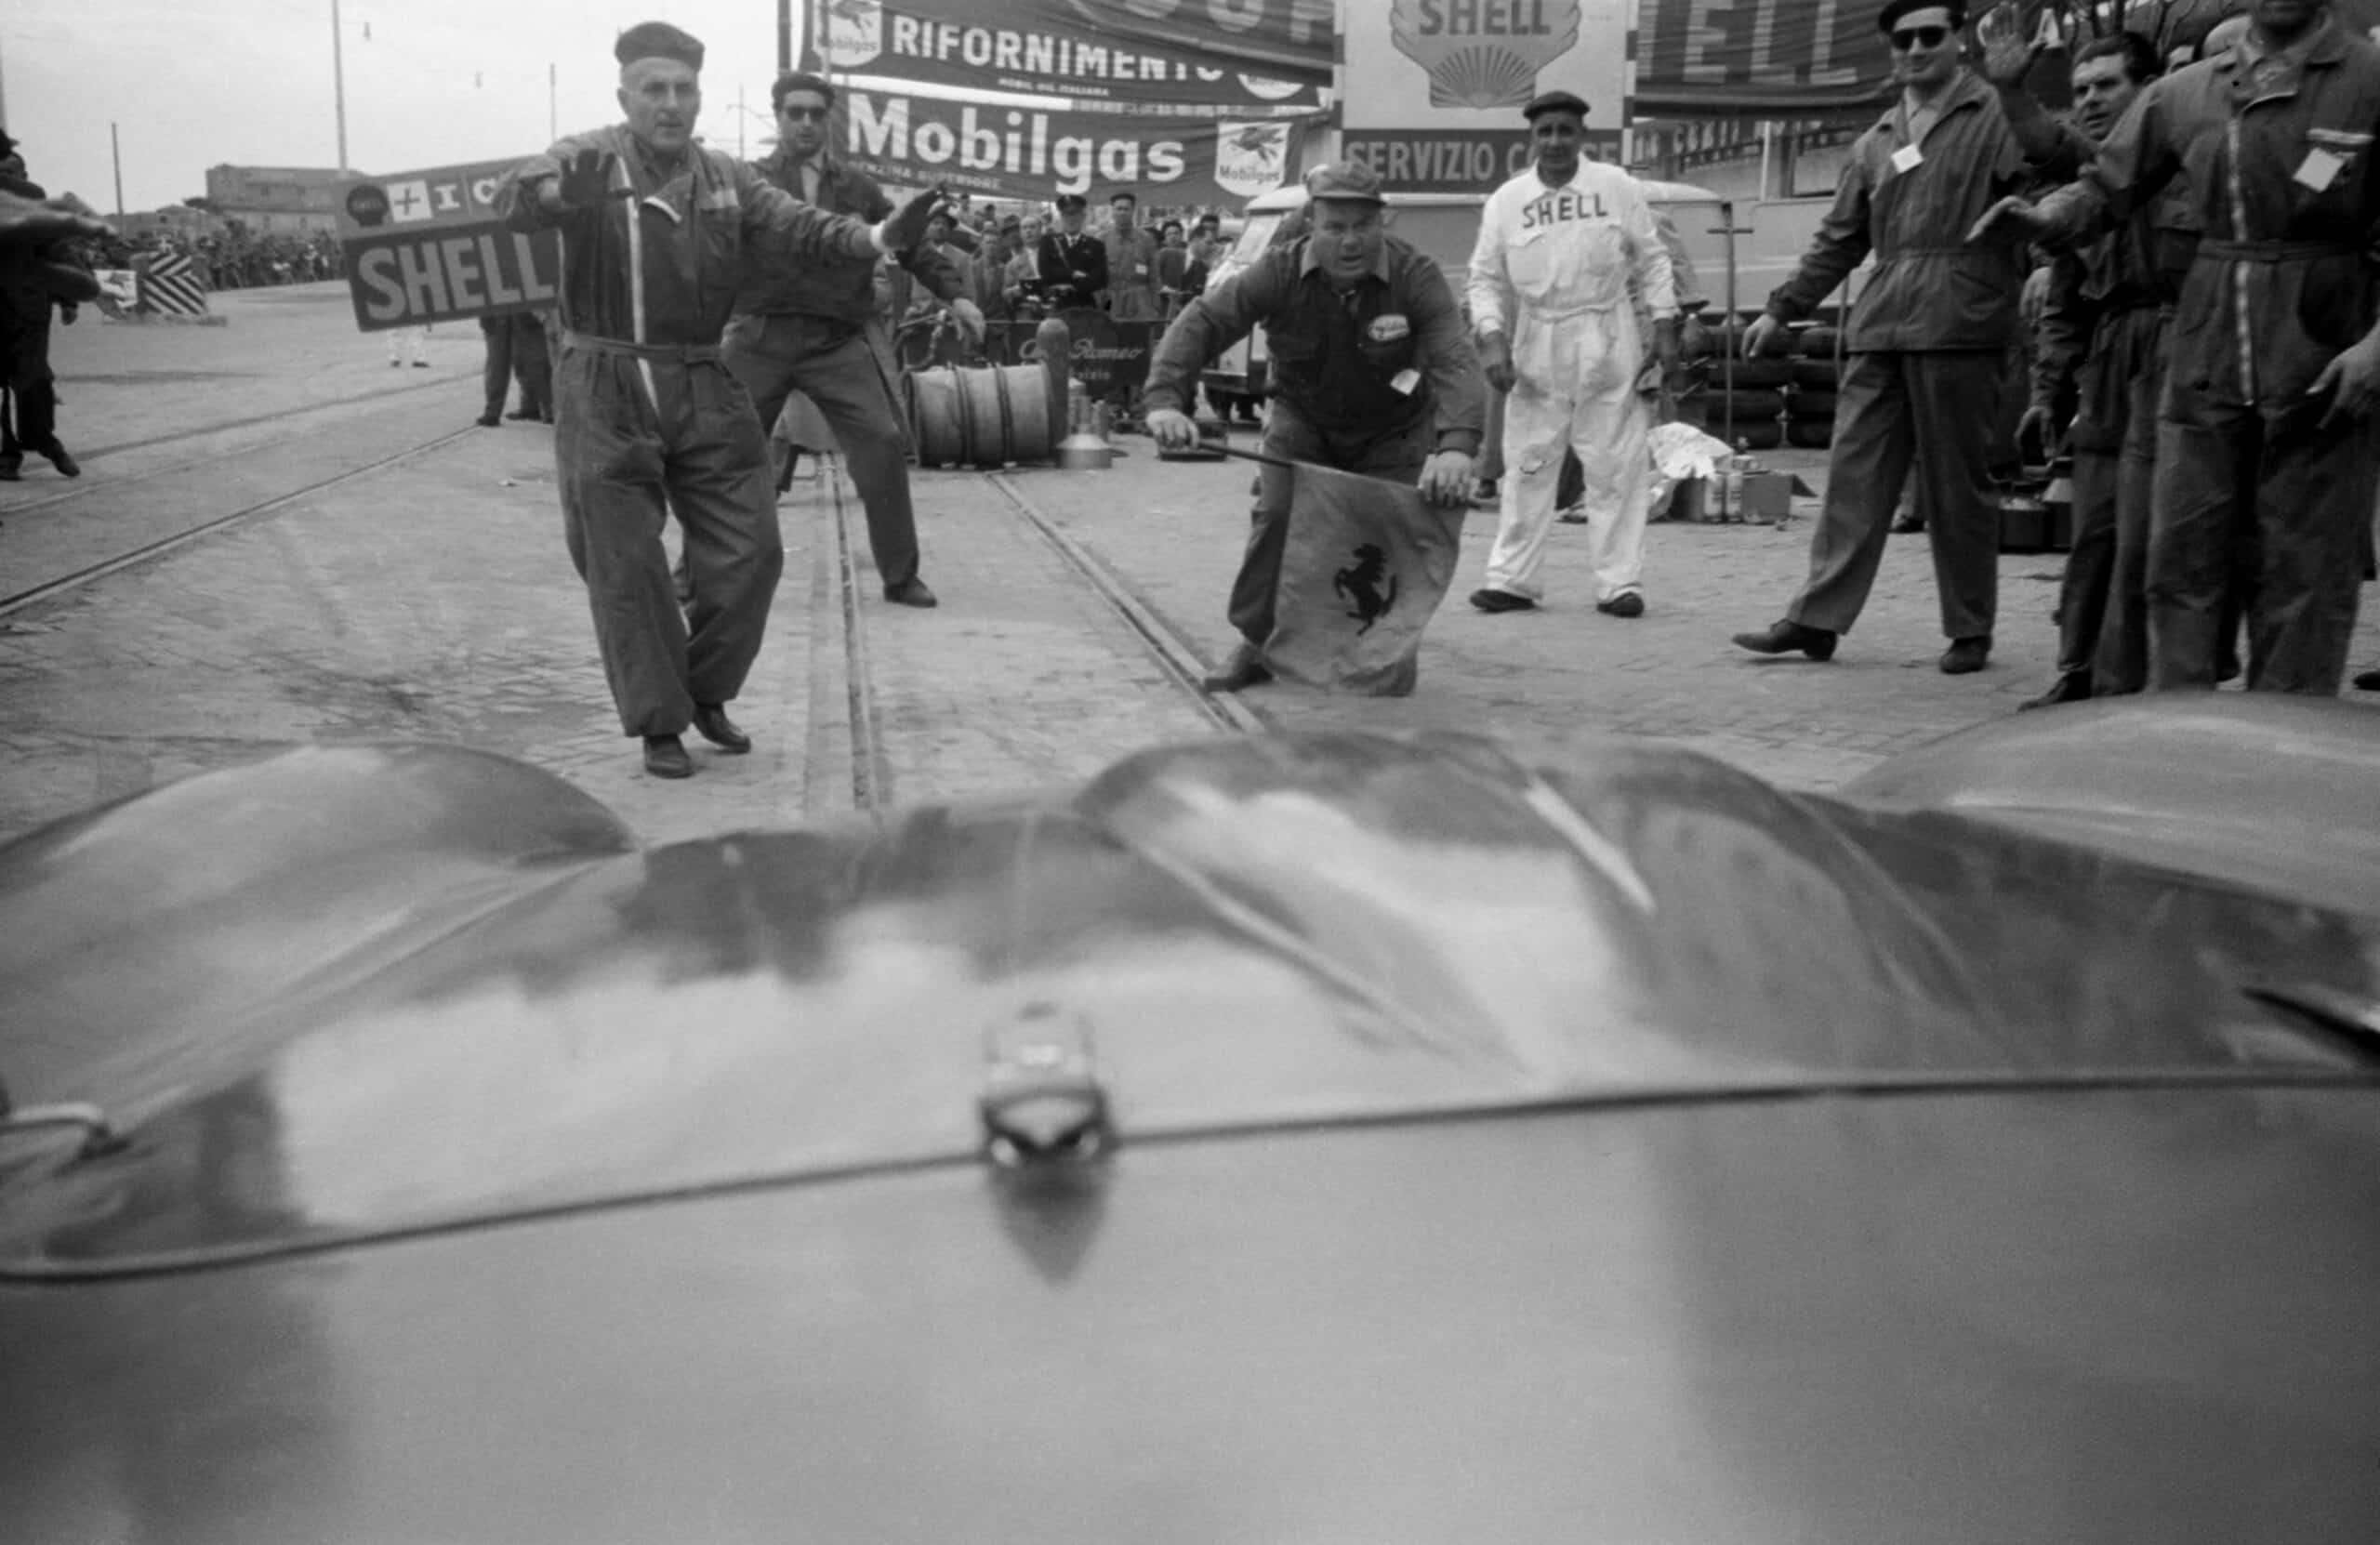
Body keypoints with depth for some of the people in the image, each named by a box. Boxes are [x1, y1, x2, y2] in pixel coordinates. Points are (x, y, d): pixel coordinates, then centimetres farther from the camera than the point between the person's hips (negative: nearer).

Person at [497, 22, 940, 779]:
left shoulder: (726, 179, 8)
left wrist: (876, 237, -23)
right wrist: (562, 192, -46)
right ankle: (657, 724, 15)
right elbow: (514, 201, -21)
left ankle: (707, 694, 27)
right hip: (606, 395, -4)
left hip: (703, 390, 4)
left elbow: (797, 226, -3)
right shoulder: (586, 160, -4)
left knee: (749, 552, 5)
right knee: (626, 568, 1)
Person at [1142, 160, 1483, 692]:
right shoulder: (1280, 273, -21)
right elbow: (1202, 321, -25)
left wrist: (1457, 445, -55)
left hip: (1394, 432, 0)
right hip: (1304, 422, 1)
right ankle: (1252, 645, -2)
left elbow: (1456, 363, -37)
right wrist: (1166, 400, -43)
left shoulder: (1416, 277, -25)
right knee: (1274, 515, -16)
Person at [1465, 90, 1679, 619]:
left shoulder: (1617, 188, 3)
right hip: (1536, 350, 1)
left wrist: (1664, 328, 1)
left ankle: (1619, 581, 5)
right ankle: (1511, 577, 9)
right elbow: (1486, 278, 6)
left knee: (1616, 467, 0)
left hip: (1608, 347, -1)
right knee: (1527, 466, 3)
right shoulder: (1506, 200, 4)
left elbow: (1652, 259, 7)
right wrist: (1492, 339, -7)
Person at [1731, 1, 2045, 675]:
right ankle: (1817, 619, 3)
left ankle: (1971, 631, 10)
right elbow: (1840, 238, 25)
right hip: (1880, 324, 5)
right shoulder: (1875, 142, 20)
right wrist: (1783, 309, 21)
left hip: (1959, 323, -5)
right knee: (1854, 473, 1)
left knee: (1957, 486, 0)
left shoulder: (1998, 115, 4)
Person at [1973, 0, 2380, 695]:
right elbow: (2105, 191, 10)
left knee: (2302, 576, 2)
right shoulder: (2183, 96, 8)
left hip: (2322, 376, -3)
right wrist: (2039, 216, -11)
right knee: (2183, 562, 3)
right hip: (2204, 372, 3)